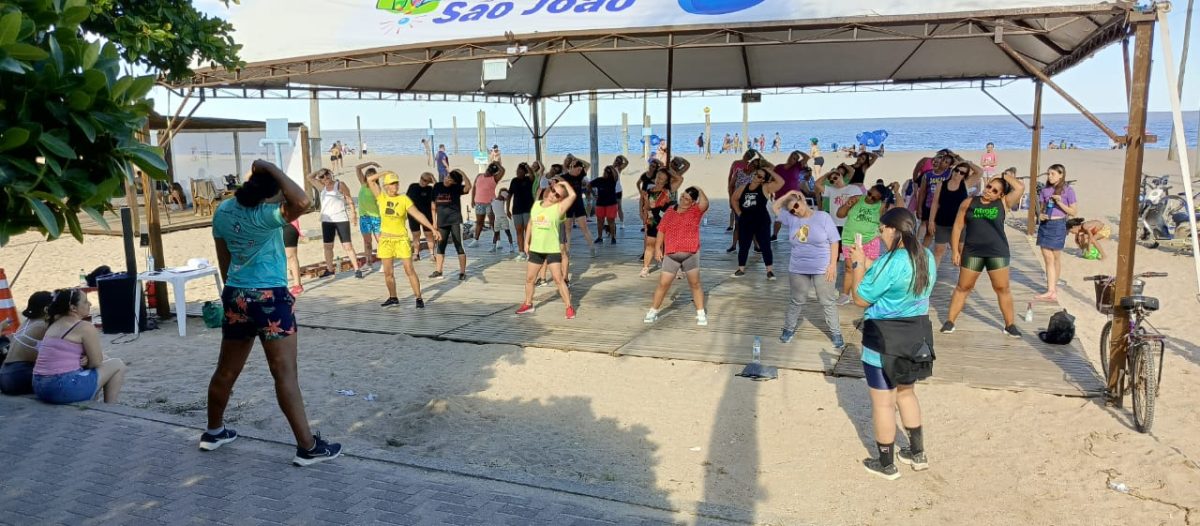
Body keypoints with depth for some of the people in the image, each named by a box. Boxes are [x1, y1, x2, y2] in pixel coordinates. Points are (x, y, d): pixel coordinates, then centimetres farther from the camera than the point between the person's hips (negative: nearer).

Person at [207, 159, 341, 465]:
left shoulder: (223, 210, 4)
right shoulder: (265, 215, -20)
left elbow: (223, 259, 13)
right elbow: (302, 202, -37)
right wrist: (271, 168, -24)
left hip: (235, 297, 8)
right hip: (269, 298, -7)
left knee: (227, 370, 21)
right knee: (285, 374, -6)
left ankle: (213, 432, 38)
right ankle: (308, 447, -2)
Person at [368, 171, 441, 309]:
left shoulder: (404, 199, -5)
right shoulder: (381, 197, 0)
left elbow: (418, 214, -9)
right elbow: (370, 180, -5)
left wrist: (433, 229, -15)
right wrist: (386, 173, -2)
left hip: (402, 239, -2)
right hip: (386, 239, 2)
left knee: (409, 270, -4)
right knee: (388, 272, 8)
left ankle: (419, 298, 1)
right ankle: (393, 298, 24)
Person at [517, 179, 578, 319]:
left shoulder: (559, 208, -11)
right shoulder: (536, 205, 5)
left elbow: (573, 195, -26)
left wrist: (564, 183, -12)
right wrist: (526, 242, 13)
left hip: (553, 250, -5)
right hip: (535, 249, 5)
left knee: (558, 279, -8)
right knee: (529, 278, 14)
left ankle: (569, 307, 0)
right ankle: (528, 304, 32)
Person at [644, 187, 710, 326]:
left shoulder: (696, 211, -1)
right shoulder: (670, 211, 7)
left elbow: (705, 203, -24)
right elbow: (661, 230, 9)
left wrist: (699, 190, -11)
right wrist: (657, 248, 2)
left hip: (691, 254, -2)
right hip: (671, 255, 2)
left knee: (695, 284, 7)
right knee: (663, 284, 3)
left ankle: (701, 314, 16)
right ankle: (653, 312, 16)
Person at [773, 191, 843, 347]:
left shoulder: (823, 217, -8)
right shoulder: (792, 219, 2)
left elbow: (834, 242, -7)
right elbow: (776, 207, 13)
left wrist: (833, 264, -12)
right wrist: (788, 194, 1)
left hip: (823, 269, -3)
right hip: (798, 270, 3)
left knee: (828, 302, 5)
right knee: (797, 301, 14)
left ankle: (835, 333, 14)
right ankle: (789, 329, 26)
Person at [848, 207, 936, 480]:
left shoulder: (890, 263, -24)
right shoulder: (927, 257, 2)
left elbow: (860, 299, -15)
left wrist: (859, 265, -5)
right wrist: (870, 266, 12)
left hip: (884, 337, -8)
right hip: (917, 333, 8)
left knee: (883, 402, 7)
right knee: (906, 392, 27)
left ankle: (886, 464, 21)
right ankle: (917, 453, 37)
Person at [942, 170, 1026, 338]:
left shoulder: (1003, 204, 1)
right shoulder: (968, 203, 2)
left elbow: (1020, 188, -12)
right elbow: (958, 227, 3)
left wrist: (1006, 176, 3)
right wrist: (955, 250, -2)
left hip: (997, 252, 0)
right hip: (972, 251, 0)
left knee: (1002, 288, 5)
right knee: (963, 287, 6)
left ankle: (1010, 324, 16)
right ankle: (949, 321, 11)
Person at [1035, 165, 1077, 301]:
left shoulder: (1068, 190, -4)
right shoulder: (1045, 190, 8)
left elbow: (1073, 212, -3)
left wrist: (1060, 202, -17)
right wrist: (1040, 215, -6)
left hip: (1058, 225, -4)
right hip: (1044, 225, 4)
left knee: (1056, 258, 9)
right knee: (1048, 259, -1)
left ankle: (1053, 287, 23)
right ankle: (1051, 291, -4)